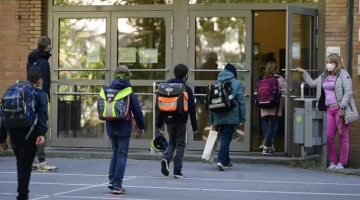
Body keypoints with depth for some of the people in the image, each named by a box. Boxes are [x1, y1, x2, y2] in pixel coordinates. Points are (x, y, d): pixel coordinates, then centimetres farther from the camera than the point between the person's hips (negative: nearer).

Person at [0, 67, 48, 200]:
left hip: (14, 134, 4)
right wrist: (42, 133, -27)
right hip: (30, 135, -4)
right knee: (25, 166, 0)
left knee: (21, 164, 20)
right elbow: (42, 115, -16)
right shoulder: (40, 94, 0)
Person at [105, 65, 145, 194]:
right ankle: (117, 185, -4)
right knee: (122, 156, 0)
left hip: (111, 127, 4)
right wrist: (141, 126, 3)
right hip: (124, 128, -4)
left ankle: (112, 180, 9)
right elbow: (137, 111, -8)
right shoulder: (129, 93, -11)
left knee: (115, 153, 19)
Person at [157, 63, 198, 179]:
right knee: (180, 145, 5)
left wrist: (159, 123, 12)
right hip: (181, 121, -4)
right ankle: (177, 171, 2)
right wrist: (194, 126, -1)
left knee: (172, 143, 18)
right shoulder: (187, 90, -7)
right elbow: (192, 109, -7)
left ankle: (166, 158, -11)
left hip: (169, 120, 4)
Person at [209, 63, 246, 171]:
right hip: (231, 117, -5)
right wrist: (242, 117, -1)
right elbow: (241, 101, -7)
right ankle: (222, 161, -18)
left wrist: (212, 121, 14)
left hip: (218, 117, 5)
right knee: (226, 139, -5)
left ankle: (226, 161, 24)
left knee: (224, 138, 17)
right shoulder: (237, 83, -3)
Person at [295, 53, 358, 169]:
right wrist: (304, 73, 27)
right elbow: (312, 83, 31)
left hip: (341, 110, -6)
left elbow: (348, 92, -11)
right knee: (329, 137, 2)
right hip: (329, 110, 6)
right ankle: (333, 162, 13)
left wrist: (342, 108, -17)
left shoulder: (343, 75, -4)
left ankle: (342, 163, 5)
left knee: (343, 137, 0)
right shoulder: (324, 76, 17)